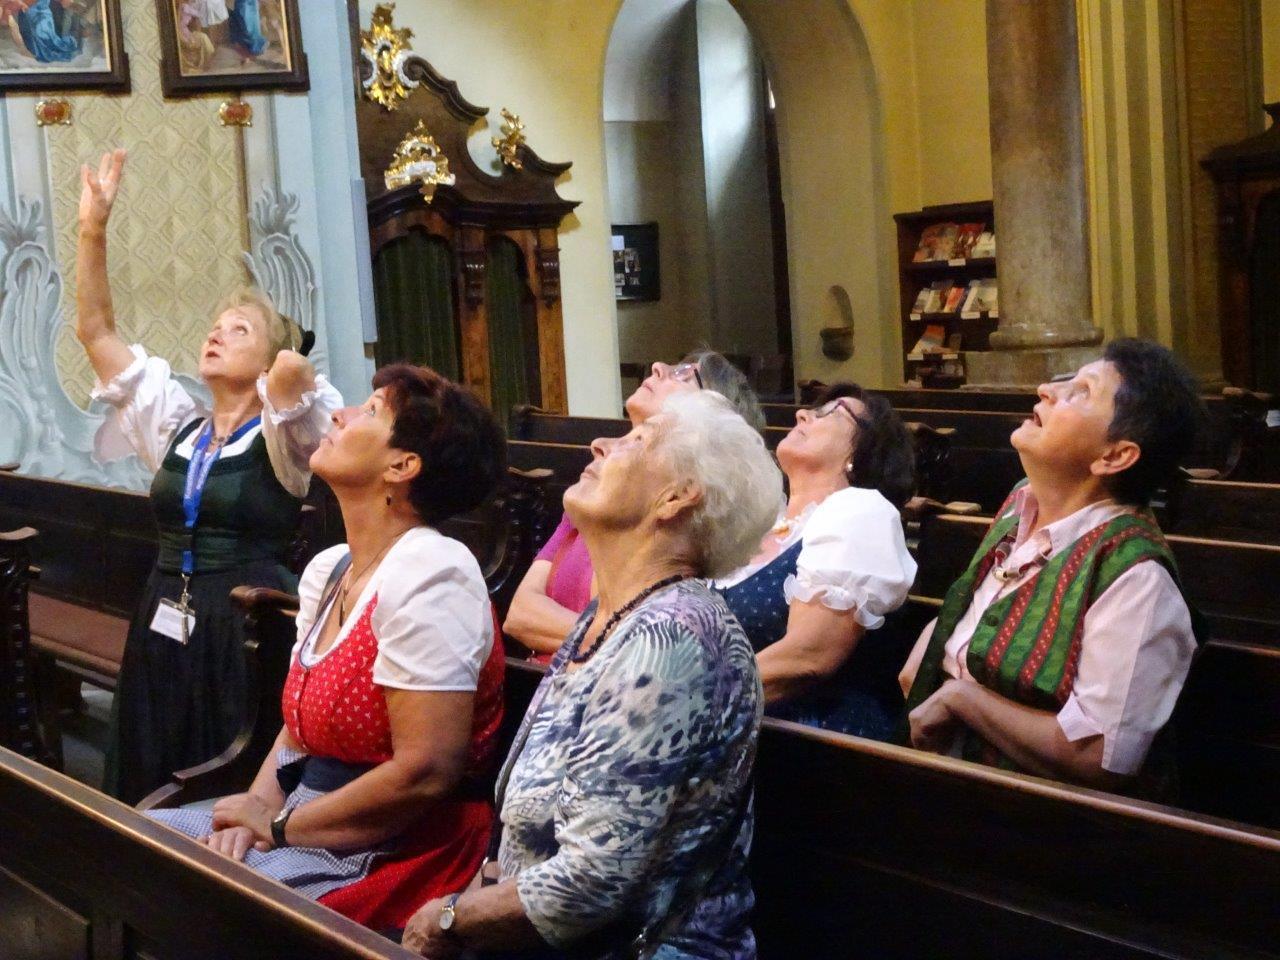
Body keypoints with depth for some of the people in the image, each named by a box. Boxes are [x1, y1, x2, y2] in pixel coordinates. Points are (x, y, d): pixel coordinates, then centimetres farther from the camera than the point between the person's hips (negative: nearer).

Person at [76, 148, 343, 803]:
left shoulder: (281, 436, -5)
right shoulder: (175, 424, 11)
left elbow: (295, 370, -30)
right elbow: (94, 330, 9)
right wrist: (92, 229, 3)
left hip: (249, 626, -6)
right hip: (165, 624, 6)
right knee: (154, 796, 11)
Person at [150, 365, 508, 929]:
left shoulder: (427, 575, -19)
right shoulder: (327, 570, 9)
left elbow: (425, 772, -24)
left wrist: (279, 827, -12)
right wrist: (256, 809, -5)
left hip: (395, 856, -8)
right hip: (300, 823, 8)